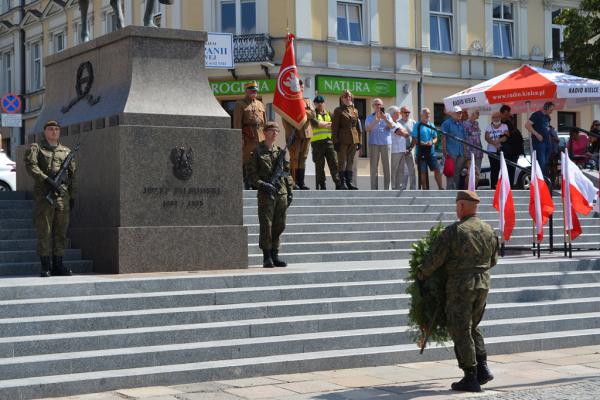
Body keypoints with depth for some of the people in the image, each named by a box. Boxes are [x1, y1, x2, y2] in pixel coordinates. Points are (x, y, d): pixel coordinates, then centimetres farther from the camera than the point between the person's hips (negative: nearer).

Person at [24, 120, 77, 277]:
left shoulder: (66, 151, 17)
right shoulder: (36, 148, 6)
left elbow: (72, 175, 19)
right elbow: (31, 166, -11)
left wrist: (72, 197, 13)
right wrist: (49, 181, -21)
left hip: (62, 196, 4)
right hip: (43, 196, -4)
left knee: (61, 232, 4)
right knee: (44, 232, -4)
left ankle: (58, 265, 10)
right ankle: (45, 267, -2)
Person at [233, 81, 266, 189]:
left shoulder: (260, 104, 19)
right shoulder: (240, 105, 2)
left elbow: (265, 122, 20)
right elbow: (237, 123, -5)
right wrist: (240, 139, -13)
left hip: (261, 138, 5)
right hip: (247, 138, -5)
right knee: (246, 161, -5)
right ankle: (247, 184, -1)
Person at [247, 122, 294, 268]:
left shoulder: (280, 151, 14)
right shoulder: (257, 152, -1)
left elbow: (287, 172, 17)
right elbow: (251, 174, -4)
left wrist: (290, 190, 10)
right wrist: (263, 185, -17)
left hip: (282, 194, 5)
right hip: (266, 194, -5)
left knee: (279, 226, 7)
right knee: (266, 225, -5)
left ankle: (275, 255, 16)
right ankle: (267, 257, 1)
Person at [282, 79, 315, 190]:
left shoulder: (308, 101, 20)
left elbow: (312, 114, 3)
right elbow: (285, 119, -4)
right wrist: (290, 132, -14)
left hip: (306, 134, 5)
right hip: (294, 134, -5)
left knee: (303, 158, 6)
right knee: (294, 158, -7)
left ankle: (301, 182, 8)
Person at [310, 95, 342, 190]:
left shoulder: (329, 114, 19)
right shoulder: (313, 114, 7)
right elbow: (315, 123, -12)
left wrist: (323, 124, -7)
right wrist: (328, 123, -2)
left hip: (329, 141, 3)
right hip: (317, 142, -3)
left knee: (334, 163, -5)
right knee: (319, 165, -2)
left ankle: (338, 184, -7)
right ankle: (321, 186, 2)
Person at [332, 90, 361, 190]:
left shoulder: (355, 111, 14)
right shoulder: (338, 111, 0)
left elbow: (358, 127, 17)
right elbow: (334, 127, -4)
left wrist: (359, 141, 10)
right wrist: (335, 142, -12)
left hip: (353, 140, 5)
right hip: (343, 140, -5)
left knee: (350, 162, 7)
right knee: (342, 162, -3)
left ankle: (349, 182, 11)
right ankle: (343, 182, 0)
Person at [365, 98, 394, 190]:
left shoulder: (387, 115, 13)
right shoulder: (370, 117, 10)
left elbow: (392, 126, -2)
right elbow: (367, 129, -3)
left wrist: (384, 118, -17)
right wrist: (376, 119, -14)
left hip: (386, 143, 1)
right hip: (373, 143, 0)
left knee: (387, 166, -2)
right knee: (374, 167, -2)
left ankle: (387, 188, 1)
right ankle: (374, 188, 0)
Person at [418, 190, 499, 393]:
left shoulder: (453, 231, -14)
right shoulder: (489, 230, 4)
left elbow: (434, 259, -13)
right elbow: (493, 260, 14)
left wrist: (421, 275, 4)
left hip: (460, 286, -6)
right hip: (483, 284, 6)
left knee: (461, 332, 3)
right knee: (472, 327, 22)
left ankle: (470, 378, 3)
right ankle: (482, 368, 11)